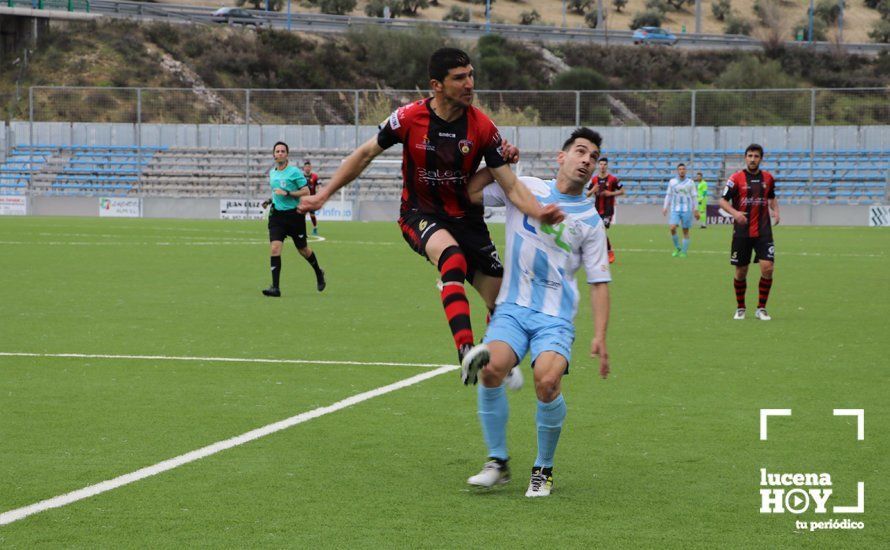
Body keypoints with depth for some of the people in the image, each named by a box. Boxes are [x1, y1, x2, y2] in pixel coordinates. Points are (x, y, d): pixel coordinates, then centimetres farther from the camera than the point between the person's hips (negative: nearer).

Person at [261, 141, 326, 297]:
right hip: (277, 215, 4)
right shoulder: (272, 172, 11)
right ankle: (275, 287, -16)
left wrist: (287, 193, -21)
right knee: (274, 248, -14)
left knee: (302, 250, 9)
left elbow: (306, 192, -12)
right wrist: (271, 200, 12)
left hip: (294, 214, -4)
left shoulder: (294, 172, -9)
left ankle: (319, 273, 39)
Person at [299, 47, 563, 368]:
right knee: (453, 258, -37)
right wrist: (325, 193, 0)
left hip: (466, 218, 3)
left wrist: (539, 212, -28)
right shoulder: (409, 118, -13)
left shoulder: (482, 127, -10)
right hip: (419, 213, -3)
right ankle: (466, 351, -49)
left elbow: (511, 186, -9)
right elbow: (366, 154, 2)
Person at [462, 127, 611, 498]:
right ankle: (497, 462, -6)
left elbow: (599, 282, 6)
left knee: (547, 381, -25)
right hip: (512, 307, 1)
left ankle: (543, 471, -2)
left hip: (556, 317, -1)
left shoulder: (591, 220, 6)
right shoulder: (524, 189, 8)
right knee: (492, 367, -25)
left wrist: (599, 337, -4)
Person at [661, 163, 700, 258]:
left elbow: (694, 197, 6)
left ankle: (684, 252, 9)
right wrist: (665, 207, 6)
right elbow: (668, 195, 13)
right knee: (672, 228, -15)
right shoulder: (672, 182, 7)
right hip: (675, 209, 1)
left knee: (685, 231, 1)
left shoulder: (690, 182, 3)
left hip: (687, 210, -1)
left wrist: (695, 210, 1)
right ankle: (677, 248, 4)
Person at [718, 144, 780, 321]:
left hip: (763, 232, 2)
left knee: (767, 268, -12)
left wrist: (776, 211, 2)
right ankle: (740, 308, 24)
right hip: (742, 232, -2)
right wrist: (735, 212, -23)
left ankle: (761, 308, 1)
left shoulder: (768, 178, 6)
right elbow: (723, 201, -4)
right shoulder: (736, 178, -4)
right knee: (741, 272, 5)